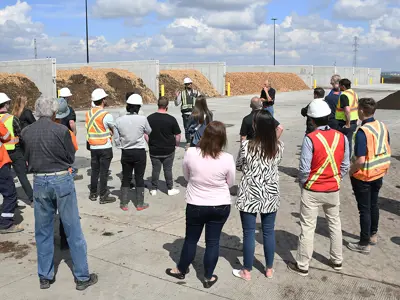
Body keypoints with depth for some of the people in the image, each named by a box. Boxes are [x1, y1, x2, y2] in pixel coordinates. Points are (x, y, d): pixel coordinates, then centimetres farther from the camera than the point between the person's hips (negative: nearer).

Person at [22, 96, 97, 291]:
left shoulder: (26, 132, 0)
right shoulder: (61, 130, -12)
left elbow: (28, 159, 12)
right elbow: (71, 158, -2)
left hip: (39, 181, 4)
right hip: (62, 180, -3)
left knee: (43, 231, 15)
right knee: (73, 230, 5)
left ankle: (45, 277, 24)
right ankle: (82, 277, 12)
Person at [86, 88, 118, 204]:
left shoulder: (88, 114, 4)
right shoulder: (106, 115, -15)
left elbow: (88, 129, 8)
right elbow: (115, 131, -4)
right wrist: (118, 139, 15)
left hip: (93, 147, 6)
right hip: (105, 147, -6)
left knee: (94, 170, 15)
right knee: (104, 172, 1)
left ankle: (93, 194, 24)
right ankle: (103, 196, 6)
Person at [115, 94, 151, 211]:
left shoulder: (119, 120, -8)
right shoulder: (142, 119, -15)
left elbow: (116, 138, -2)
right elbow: (148, 131, 3)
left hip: (126, 152, 2)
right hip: (139, 152, -2)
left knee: (126, 178, 14)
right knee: (139, 178, 10)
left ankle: (124, 203, 19)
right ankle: (140, 203, 17)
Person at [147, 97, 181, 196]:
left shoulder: (150, 118, -6)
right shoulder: (171, 119, -12)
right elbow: (178, 135, -8)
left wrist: (150, 144, 13)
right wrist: (176, 144, 10)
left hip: (154, 150, 2)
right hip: (168, 150, -1)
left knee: (155, 169, 12)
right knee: (168, 169, 10)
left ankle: (153, 189, 20)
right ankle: (170, 189, 19)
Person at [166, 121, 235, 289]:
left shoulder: (190, 153, -16)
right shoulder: (227, 159, -17)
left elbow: (186, 176, 2)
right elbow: (230, 183, 0)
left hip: (195, 205, 0)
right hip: (221, 206, 0)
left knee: (191, 239, 18)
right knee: (213, 241, 14)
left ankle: (181, 270, 39)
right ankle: (208, 278, 27)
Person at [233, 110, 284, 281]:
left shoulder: (246, 146, -18)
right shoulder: (279, 146, -7)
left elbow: (238, 167, -2)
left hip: (249, 196, -3)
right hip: (270, 195, 3)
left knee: (249, 233, 8)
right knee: (269, 232, 15)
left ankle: (246, 271, 21)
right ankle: (269, 269, 29)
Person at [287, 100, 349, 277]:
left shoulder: (310, 139, -19)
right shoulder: (341, 137, -5)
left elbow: (304, 169, -18)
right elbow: (345, 166, 0)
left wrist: (302, 184, 1)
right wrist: (336, 180, 15)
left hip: (312, 191, -4)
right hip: (333, 190, 5)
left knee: (308, 227, 5)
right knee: (334, 224, 21)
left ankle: (302, 266, 16)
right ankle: (337, 261, 34)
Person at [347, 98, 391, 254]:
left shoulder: (362, 131, -25)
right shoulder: (382, 126, -1)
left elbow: (360, 160, -28)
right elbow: (387, 151, 9)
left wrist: (350, 171, -11)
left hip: (363, 176, -7)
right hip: (379, 173, 7)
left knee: (364, 209, 4)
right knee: (374, 204, 22)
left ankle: (364, 244, 14)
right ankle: (373, 235, 39)